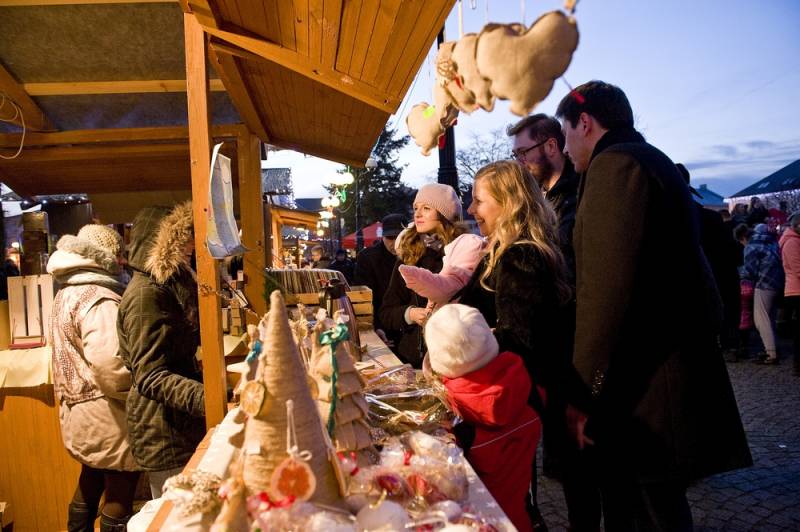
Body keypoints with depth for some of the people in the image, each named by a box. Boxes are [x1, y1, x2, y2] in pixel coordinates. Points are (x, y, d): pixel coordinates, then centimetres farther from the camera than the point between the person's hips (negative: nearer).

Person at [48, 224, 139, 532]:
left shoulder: (67, 293, 11)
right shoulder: (99, 299, -21)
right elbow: (110, 365, -32)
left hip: (79, 412, 10)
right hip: (107, 418, -10)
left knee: (90, 483, 25)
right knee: (119, 496, 4)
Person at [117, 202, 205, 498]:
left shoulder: (168, 287, 12)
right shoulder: (146, 294, -18)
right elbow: (150, 377, -27)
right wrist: (207, 398, -40)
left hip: (179, 427, 9)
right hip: (166, 436, -9)